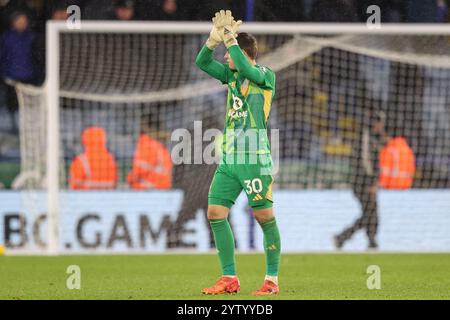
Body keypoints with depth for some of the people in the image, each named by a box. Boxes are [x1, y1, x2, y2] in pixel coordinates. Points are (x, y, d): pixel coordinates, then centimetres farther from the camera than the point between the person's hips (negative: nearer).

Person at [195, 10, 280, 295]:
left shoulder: (266, 76, -5)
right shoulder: (232, 74, 14)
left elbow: (246, 68, -24)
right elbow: (202, 63, 7)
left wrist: (229, 39, -16)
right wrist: (215, 38, -7)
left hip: (254, 159, -7)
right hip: (228, 158, 7)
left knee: (265, 217, -4)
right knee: (215, 212, 0)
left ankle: (272, 280, 4)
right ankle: (230, 279, 5)